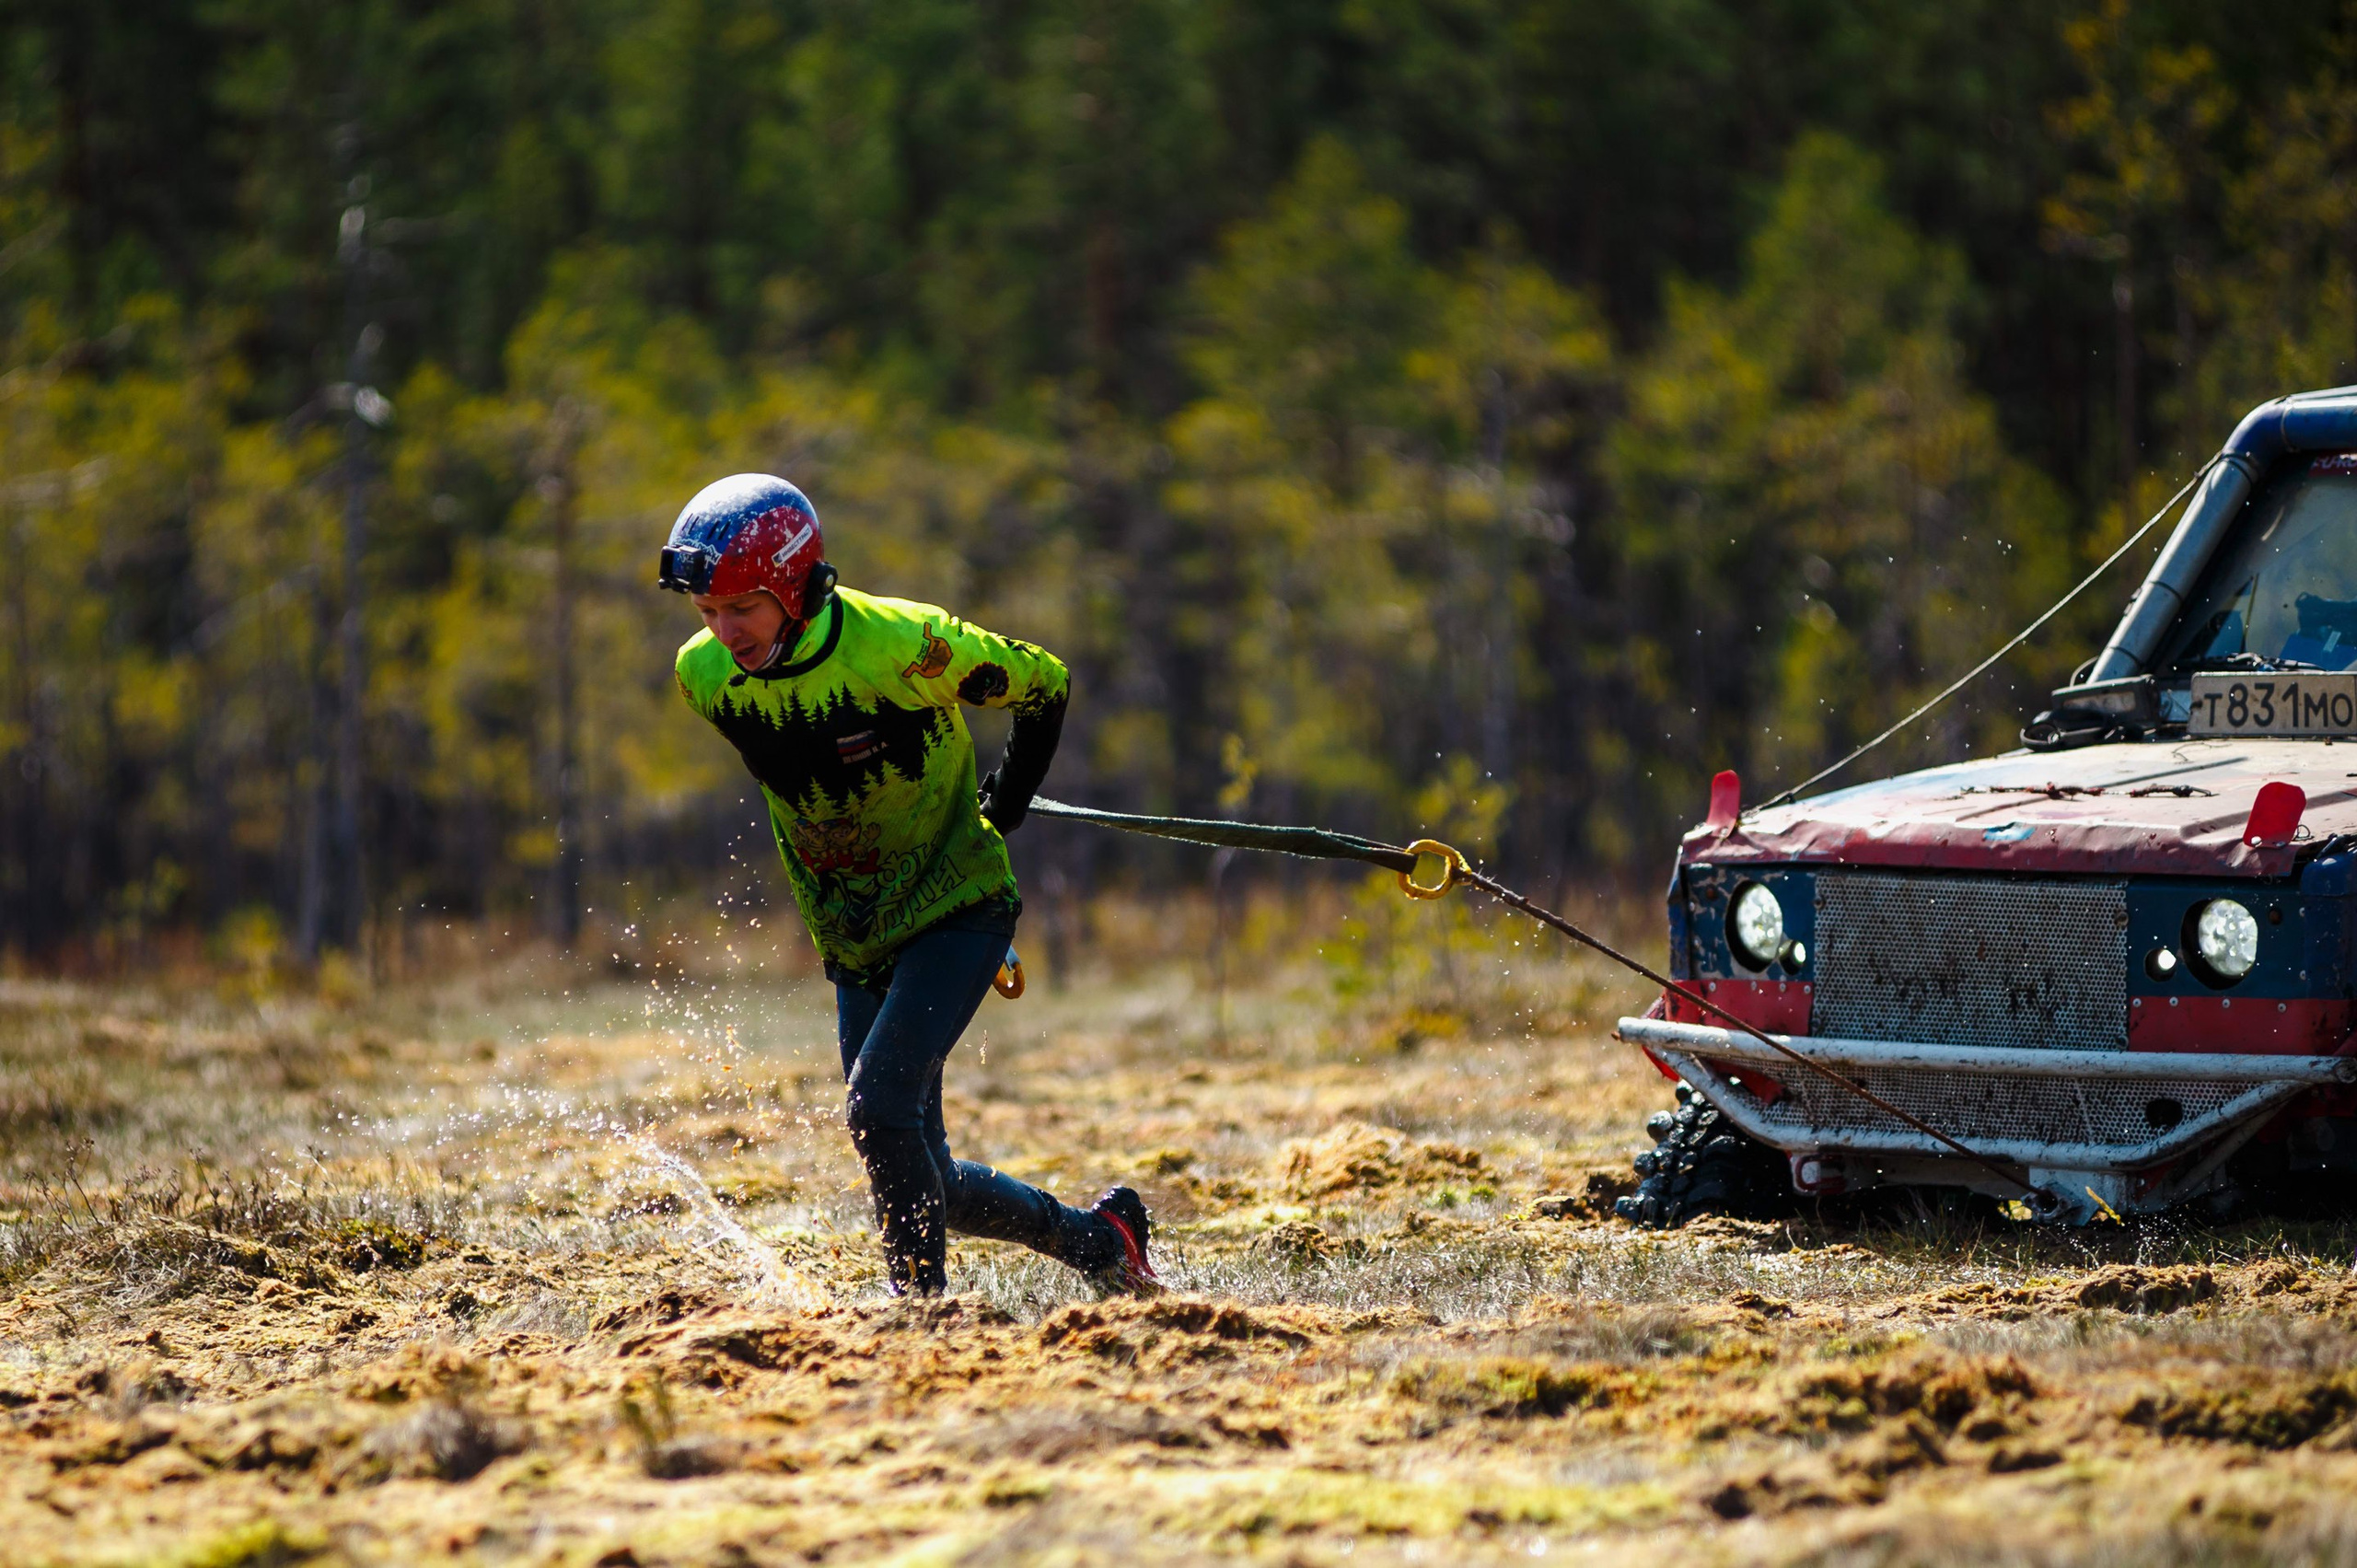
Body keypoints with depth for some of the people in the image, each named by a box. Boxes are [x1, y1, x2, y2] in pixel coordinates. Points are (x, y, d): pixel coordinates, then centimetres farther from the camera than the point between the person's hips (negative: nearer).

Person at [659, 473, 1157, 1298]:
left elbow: (1045, 685, -5)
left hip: (958, 913, -6)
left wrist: (999, 812, 3)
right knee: (922, 1182, 4)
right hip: (854, 943, 6)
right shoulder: (705, 675, -8)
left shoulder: (905, 645, -24)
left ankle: (924, 1299, -11)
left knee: (879, 1106, -25)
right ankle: (1098, 1238, 24)